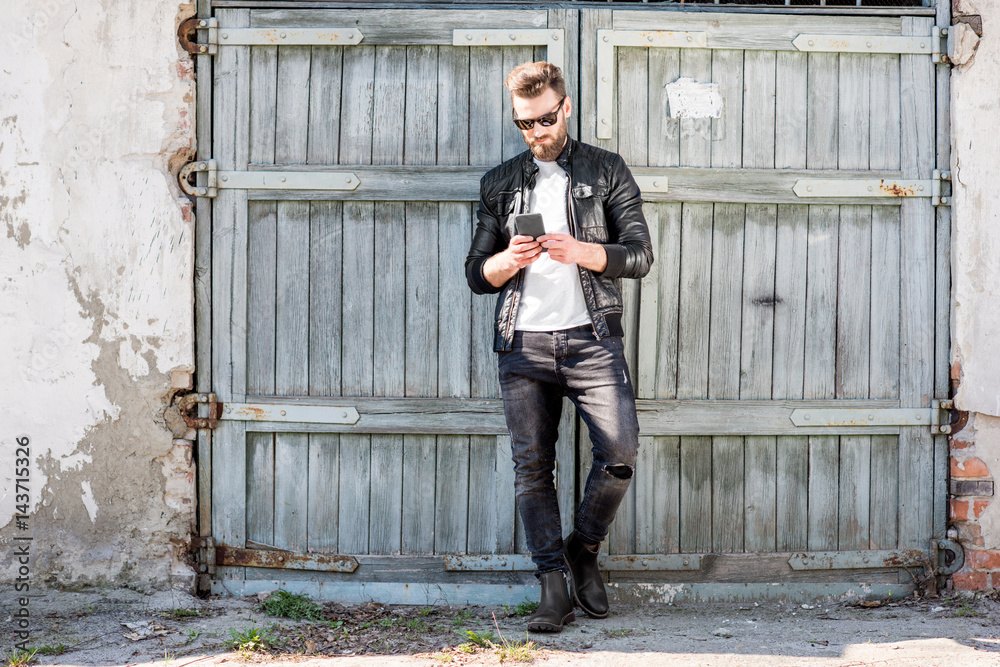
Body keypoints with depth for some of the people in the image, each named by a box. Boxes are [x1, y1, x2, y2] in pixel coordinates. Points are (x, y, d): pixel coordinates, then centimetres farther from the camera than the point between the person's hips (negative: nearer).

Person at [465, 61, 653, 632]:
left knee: (621, 453, -13)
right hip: (524, 343, 2)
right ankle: (554, 587, 7)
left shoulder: (607, 171, 9)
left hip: (592, 339, -2)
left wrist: (581, 252, -16)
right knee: (532, 466, -1)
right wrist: (509, 260, -9)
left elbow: (640, 256, 1)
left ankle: (583, 548, 12)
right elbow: (477, 274, 13)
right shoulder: (501, 183, 15)